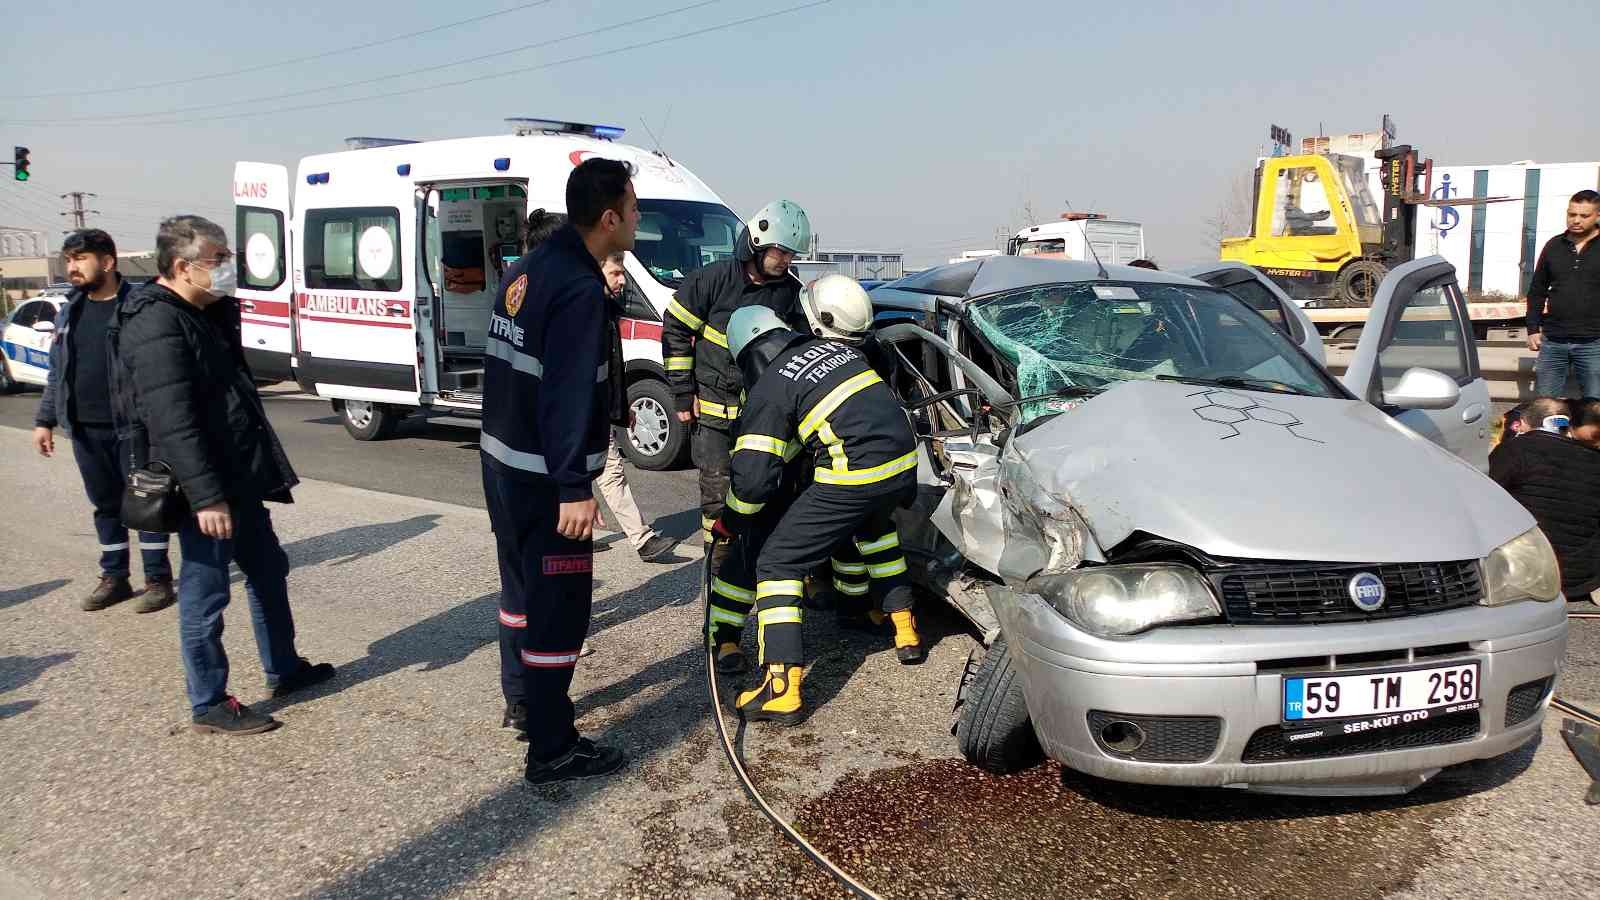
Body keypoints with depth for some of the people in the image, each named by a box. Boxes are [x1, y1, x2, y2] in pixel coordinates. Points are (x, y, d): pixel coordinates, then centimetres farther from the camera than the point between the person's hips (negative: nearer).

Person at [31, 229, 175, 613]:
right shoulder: (69, 310, 12)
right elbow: (58, 372, 17)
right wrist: (45, 419, 12)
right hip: (85, 430, 6)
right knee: (106, 504, 14)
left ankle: (158, 579, 11)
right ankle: (114, 577, 24)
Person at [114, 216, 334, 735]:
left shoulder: (206, 314, 13)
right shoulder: (158, 328, -19)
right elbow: (173, 423, -25)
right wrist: (206, 497, -27)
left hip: (239, 478, 10)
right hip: (206, 488, -10)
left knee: (268, 572, 19)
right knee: (205, 594, 1)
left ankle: (283, 669, 35)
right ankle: (209, 706, 15)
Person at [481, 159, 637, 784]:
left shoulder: (528, 270, 10)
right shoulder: (580, 287, -20)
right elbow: (567, 395, -25)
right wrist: (574, 488, -24)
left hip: (503, 461, 10)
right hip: (544, 478, -10)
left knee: (522, 585, 23)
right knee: (558, 608, -2)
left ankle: (522, 699, 41)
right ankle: (551, 751, 5)